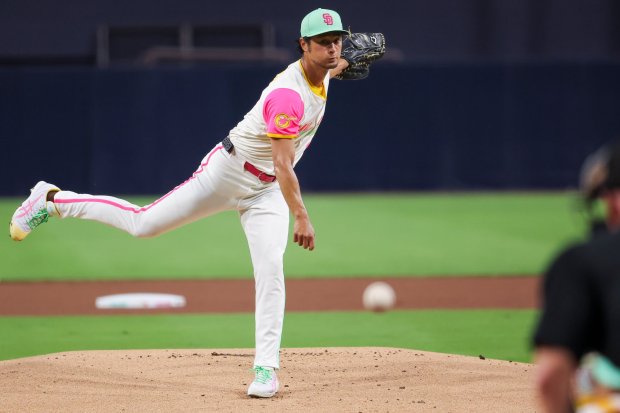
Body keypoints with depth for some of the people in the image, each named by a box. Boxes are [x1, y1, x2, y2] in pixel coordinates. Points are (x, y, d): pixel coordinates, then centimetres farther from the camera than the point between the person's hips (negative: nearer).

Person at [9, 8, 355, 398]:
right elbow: (282, 164, -35)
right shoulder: (288, 95, -30)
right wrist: (302, 217, -41)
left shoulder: (322, 75, -2)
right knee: (143, 223, -1)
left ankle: (266, 367, -7)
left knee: (270, 269, -10)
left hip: (266, 191, 7)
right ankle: (53, 199, 16)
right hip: (229, 172, -7)